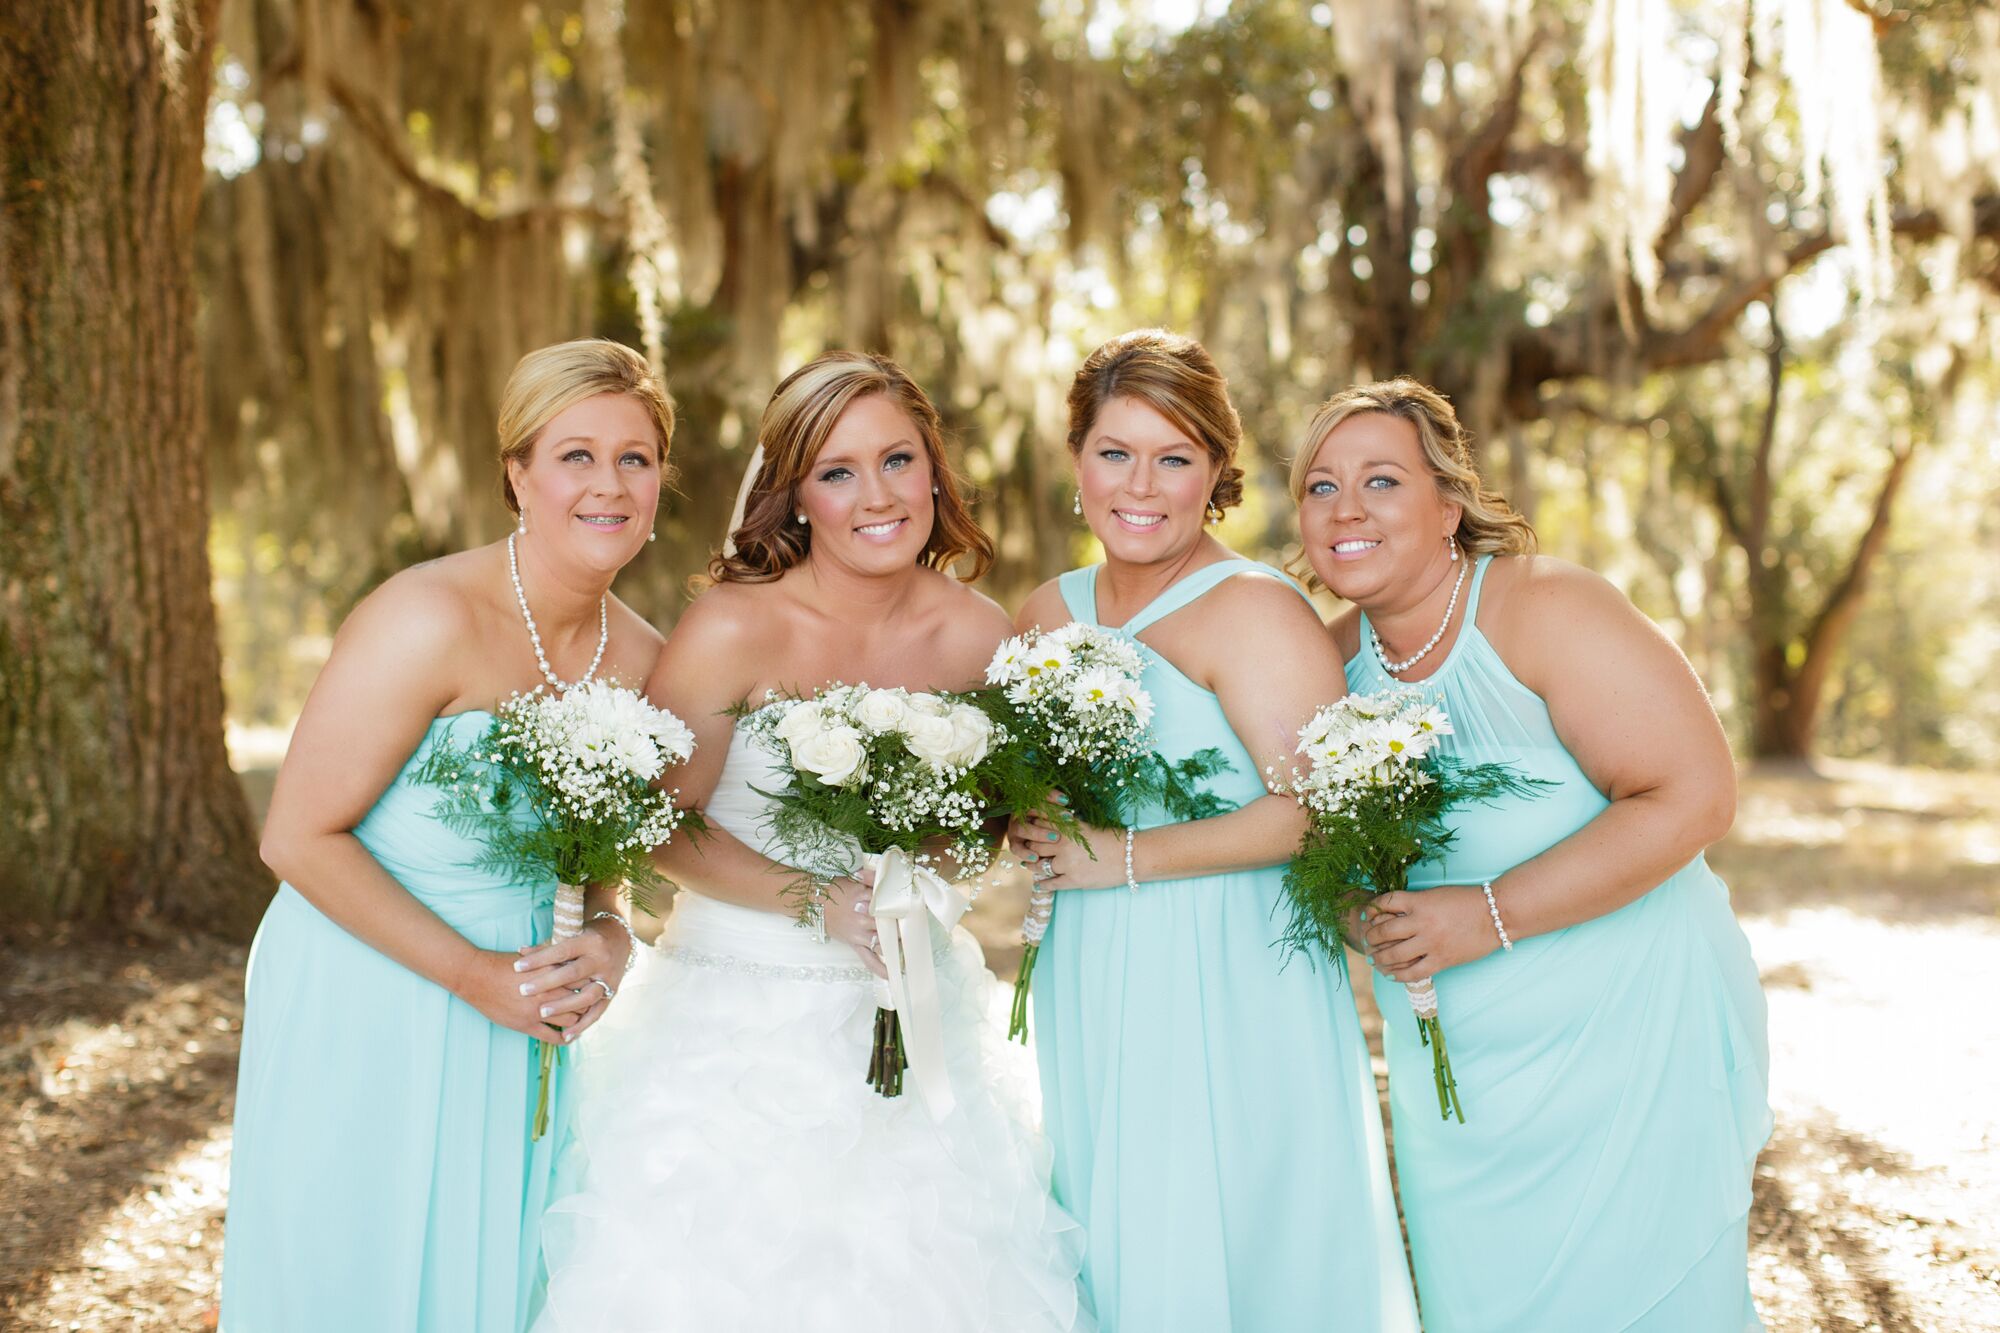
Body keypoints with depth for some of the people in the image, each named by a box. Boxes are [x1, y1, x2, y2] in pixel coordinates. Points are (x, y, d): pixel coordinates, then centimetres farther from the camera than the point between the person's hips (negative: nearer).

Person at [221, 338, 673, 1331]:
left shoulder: (640, 660, -1)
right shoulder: (432, 620, -21)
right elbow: (299, 838, -19)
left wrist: (606, 941, -9)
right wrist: (476, 975, -19)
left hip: (520, 1023, 6)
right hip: (363, 1018, -5)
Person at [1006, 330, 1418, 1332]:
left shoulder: (1251, 608, -11)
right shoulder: (1049, 613, 11)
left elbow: (1319, 810, -21)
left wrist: (1126, 858, -18)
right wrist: (1024, 826, 2)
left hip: (1227, 996, -6)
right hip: (1090, 997, 6)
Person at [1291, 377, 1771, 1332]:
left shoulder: (1547, 610, -16)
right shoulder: (1338, 656, 2)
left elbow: (1694, 795, -21)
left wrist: (1492, 915, -23)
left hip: (1628, 1045, -5)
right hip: (1453, 1069, 6)